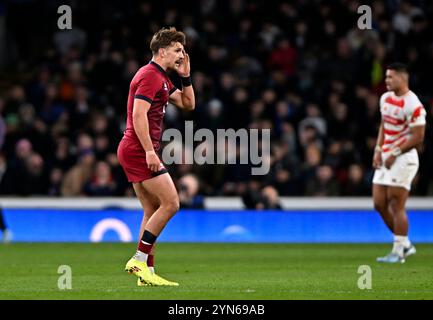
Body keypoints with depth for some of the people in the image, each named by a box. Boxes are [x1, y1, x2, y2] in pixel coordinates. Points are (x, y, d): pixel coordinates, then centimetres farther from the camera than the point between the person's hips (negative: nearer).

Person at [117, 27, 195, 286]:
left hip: (135, 151, 11)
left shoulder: (161, 78, 19)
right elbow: (139, 114, -22)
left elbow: (187, 104, 26)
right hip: (138, 150, -11)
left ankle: (147, 272, 8)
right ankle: (139, 260, -9)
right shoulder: (150, 75, -12)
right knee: (170, 203, -11)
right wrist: (149, 151, -26)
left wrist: (186, 76, 13)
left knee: (153, 212, 9)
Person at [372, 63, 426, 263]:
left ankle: (398, 252, 1)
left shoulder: (412, 104, -17)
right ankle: (405, 244, 20)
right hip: (386, 157, 9)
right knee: (379, 204, 8)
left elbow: (418, 137, -17)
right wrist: (378, 150, 9)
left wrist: (394, 153, -15)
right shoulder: (385, 98, 11)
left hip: (403, 158, -9)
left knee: (396, 206, -7)